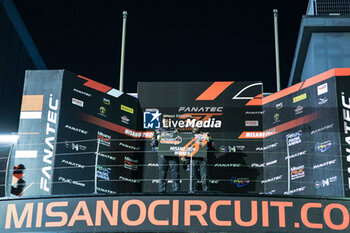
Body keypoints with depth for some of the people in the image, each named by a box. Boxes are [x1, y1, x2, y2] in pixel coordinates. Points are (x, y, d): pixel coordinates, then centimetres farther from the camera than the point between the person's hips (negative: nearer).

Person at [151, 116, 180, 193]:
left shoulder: (174, 130, 18)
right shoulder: (157, 131, 18)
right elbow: (152, 144, 11)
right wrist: (159, 139, -7)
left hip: (173, 155, 0)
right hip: (162, 155, 0)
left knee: (175, 175, -6)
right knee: (162, 176, -1)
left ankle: (176, 191, -3)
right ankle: (161, 192, 2)